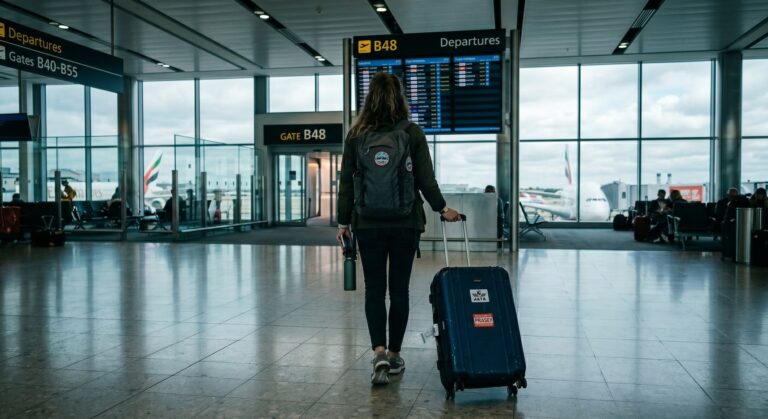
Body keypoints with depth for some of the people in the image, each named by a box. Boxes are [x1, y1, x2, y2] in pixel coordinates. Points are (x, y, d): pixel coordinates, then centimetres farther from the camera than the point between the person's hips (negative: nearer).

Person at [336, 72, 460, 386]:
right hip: (406, 223, 0)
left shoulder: (356, 135, 0)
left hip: (368, 224, 0)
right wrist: (442, 209, 11)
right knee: (399, 289, 10)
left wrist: (343, 221, 9)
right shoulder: (413, 133, -3)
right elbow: (426, 179, -3)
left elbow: (346, 182, 1)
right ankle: (394, 354, 19)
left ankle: (379, 352, -8)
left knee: (374, 288, 8)